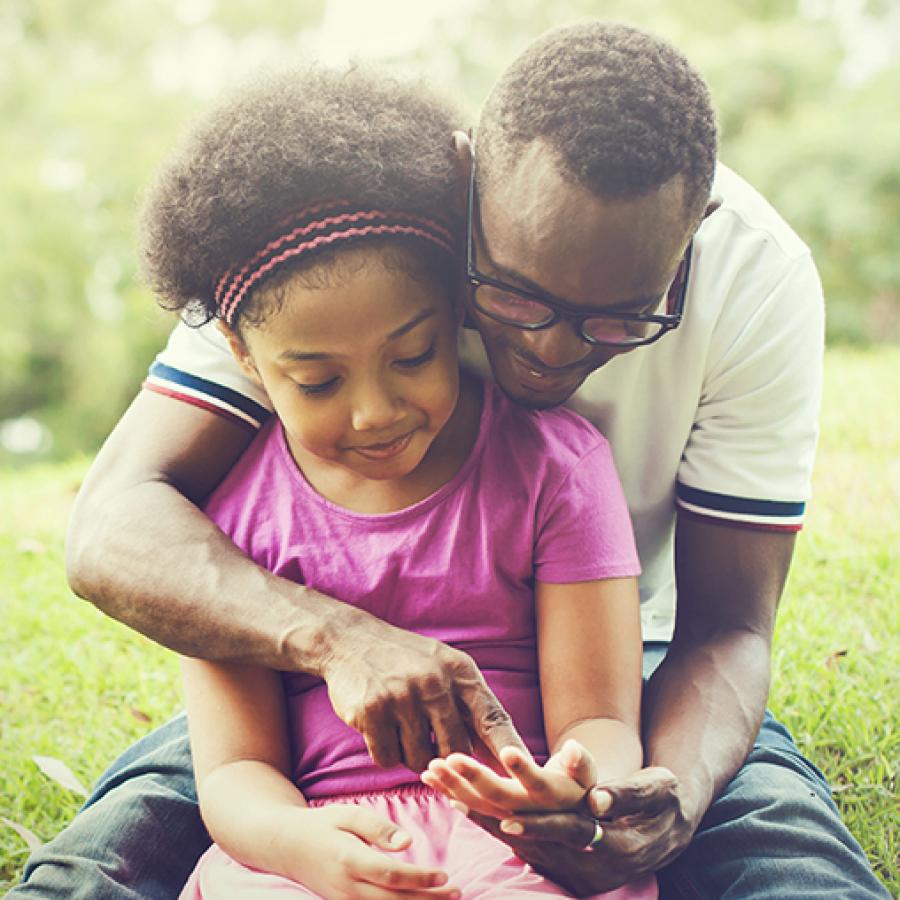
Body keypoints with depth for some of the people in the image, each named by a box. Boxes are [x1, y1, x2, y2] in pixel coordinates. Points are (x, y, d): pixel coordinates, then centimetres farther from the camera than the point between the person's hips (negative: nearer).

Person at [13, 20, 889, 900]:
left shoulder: (758, 279, -21)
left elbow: (726, 628, -16)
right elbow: (112, 528, -28)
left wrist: (677, 798, -38)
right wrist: (334, 634, -47)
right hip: (349, 661, 0)